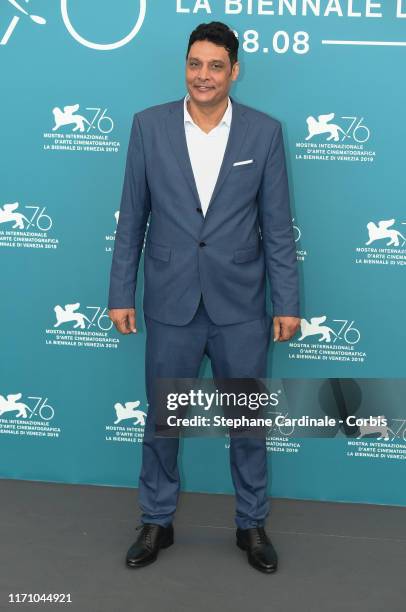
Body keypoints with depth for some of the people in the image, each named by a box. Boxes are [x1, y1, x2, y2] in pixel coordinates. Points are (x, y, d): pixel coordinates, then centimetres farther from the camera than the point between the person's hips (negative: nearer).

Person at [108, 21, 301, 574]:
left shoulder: (265, 131, -2)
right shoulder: (150, 125, -1)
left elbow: (277, 226, 0)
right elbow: (132, 218, 2)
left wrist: (287, 303, -2)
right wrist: (121, 294, 1)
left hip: (240, 305, 0)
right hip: (171, 303, 0)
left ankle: (252, 523, 30)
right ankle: (157, 522, 30)